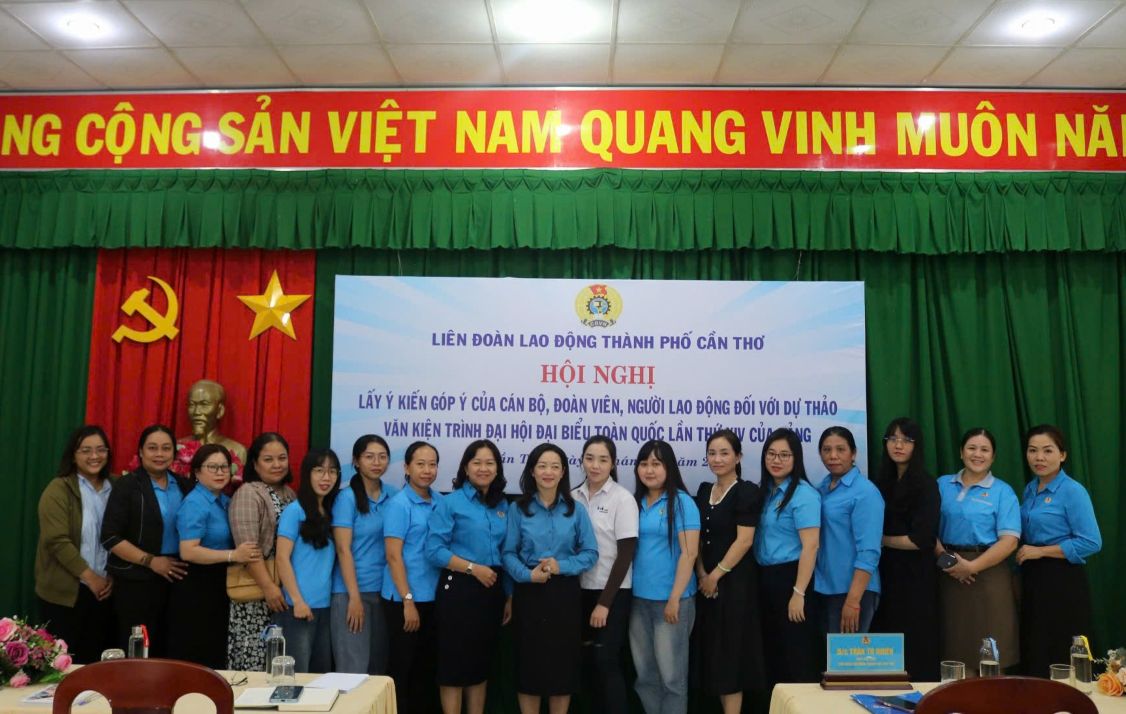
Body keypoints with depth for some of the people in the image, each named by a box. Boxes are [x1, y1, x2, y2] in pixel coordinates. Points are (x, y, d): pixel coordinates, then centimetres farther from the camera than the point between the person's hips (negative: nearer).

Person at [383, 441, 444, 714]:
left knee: (427, 666, 15)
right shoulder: (399, 504, -11)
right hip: (404, 599, -6)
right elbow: (393, 556, -14)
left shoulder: (439, 502, 6)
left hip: (432, 597, 6)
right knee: (402, 668, 5)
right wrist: (408, 601, -16)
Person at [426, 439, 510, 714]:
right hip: (458, 589, -5)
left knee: (482, 661, 14)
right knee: (454, 661, 1)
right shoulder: (450, 502, -7)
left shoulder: (503, 506, 9)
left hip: (491, 590, 6)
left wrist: (509, 596, 10)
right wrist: (473, 568, -18)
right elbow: (434, 550, -14)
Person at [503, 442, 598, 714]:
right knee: (528, 662, 6)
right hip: (529, 593, -1)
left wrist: (562, 566, -15)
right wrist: (528, 574, -21)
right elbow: (508, 553, -4)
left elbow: (590, 553, 0)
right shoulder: (519, 509, -1)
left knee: (563, 663, 7)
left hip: (564, 594, 1)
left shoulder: (576, 509, 2)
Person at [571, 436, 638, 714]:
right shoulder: (574, 497, 3)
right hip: (581, 590, 4)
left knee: (606, 661, -5)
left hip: (613, 593, -4)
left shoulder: (623, 499, -9)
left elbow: (626, 554, -11)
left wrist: (605, 602, -12)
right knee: (588, 661, 9)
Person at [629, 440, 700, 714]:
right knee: (644, 673, 13)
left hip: (670, 599, -5)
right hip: (638, 598, 5)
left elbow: (689, 553, -13)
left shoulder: (681, 502, -8)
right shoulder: (636, 502, 8)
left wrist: (675, 598, -16)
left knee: (670, 674, 4)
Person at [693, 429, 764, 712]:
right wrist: (701, 574, -2)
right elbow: (698, 538, 11)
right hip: (706, 581, 6)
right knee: (712, 650, 9)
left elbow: (744, 541, -14)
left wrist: (716, 575, -13)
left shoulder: (747, 492, -9)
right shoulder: (704, 490, 11)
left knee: (730, 651, -2)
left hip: (735, 581, -6)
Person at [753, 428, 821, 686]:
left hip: (790, 578, -8)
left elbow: (810, 547, -18)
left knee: (796, 655, 0)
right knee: (772, 650, 16)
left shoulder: (804, 494, -13)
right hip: (765, 578, 8)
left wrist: (799, 593, -22)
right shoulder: (766, 491, 10)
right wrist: (763, 579, 8)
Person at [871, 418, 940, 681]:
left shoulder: (925, 484, -10)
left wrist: (881, 540, -7)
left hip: (915, 576, -6)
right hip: (886, 572, 6)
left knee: (914, 651, 2)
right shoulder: (883, 482, 10)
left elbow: (921, 540, -17)